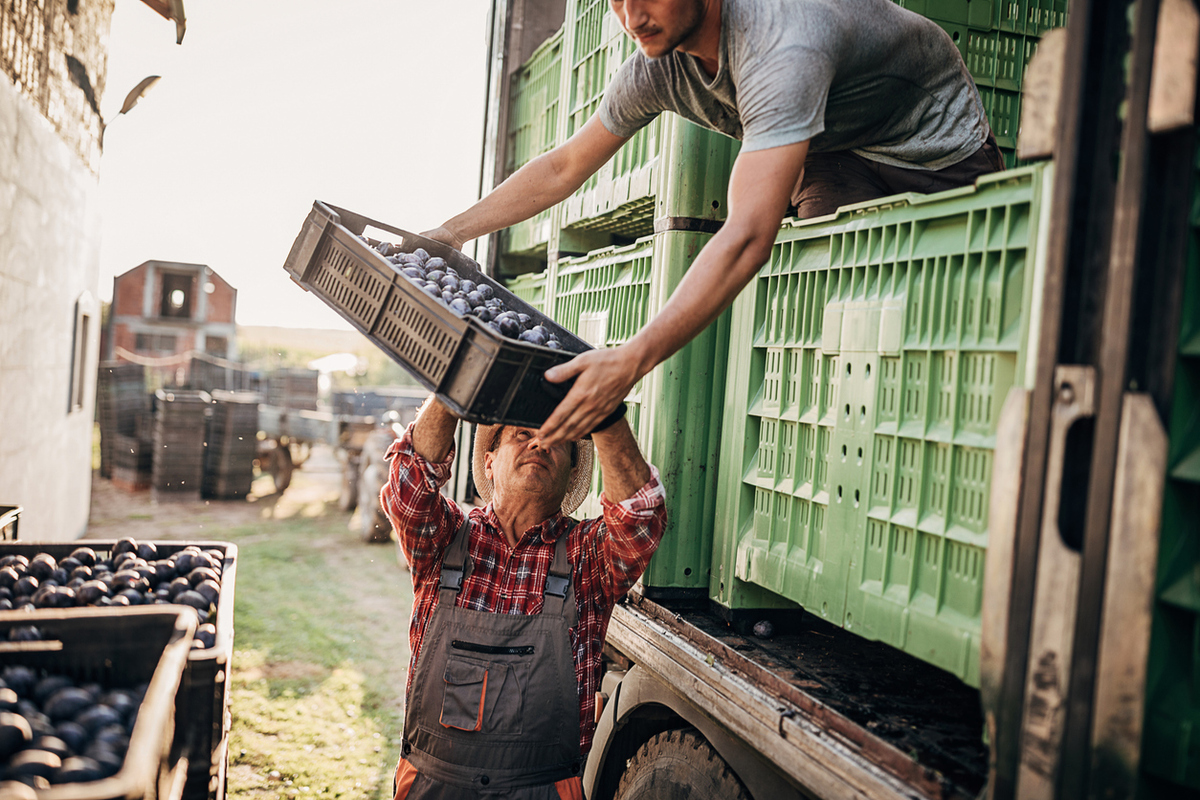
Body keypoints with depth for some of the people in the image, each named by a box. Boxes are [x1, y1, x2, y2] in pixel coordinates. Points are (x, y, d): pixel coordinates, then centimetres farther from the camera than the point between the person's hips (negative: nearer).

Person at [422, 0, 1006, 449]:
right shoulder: (657, 66, -15)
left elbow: (748, 237, -50)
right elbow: (563, 168, -2)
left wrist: (633, 359, -56)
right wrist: (453, 232, -9)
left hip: (939, 155, -6)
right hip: (836, 157, 6)